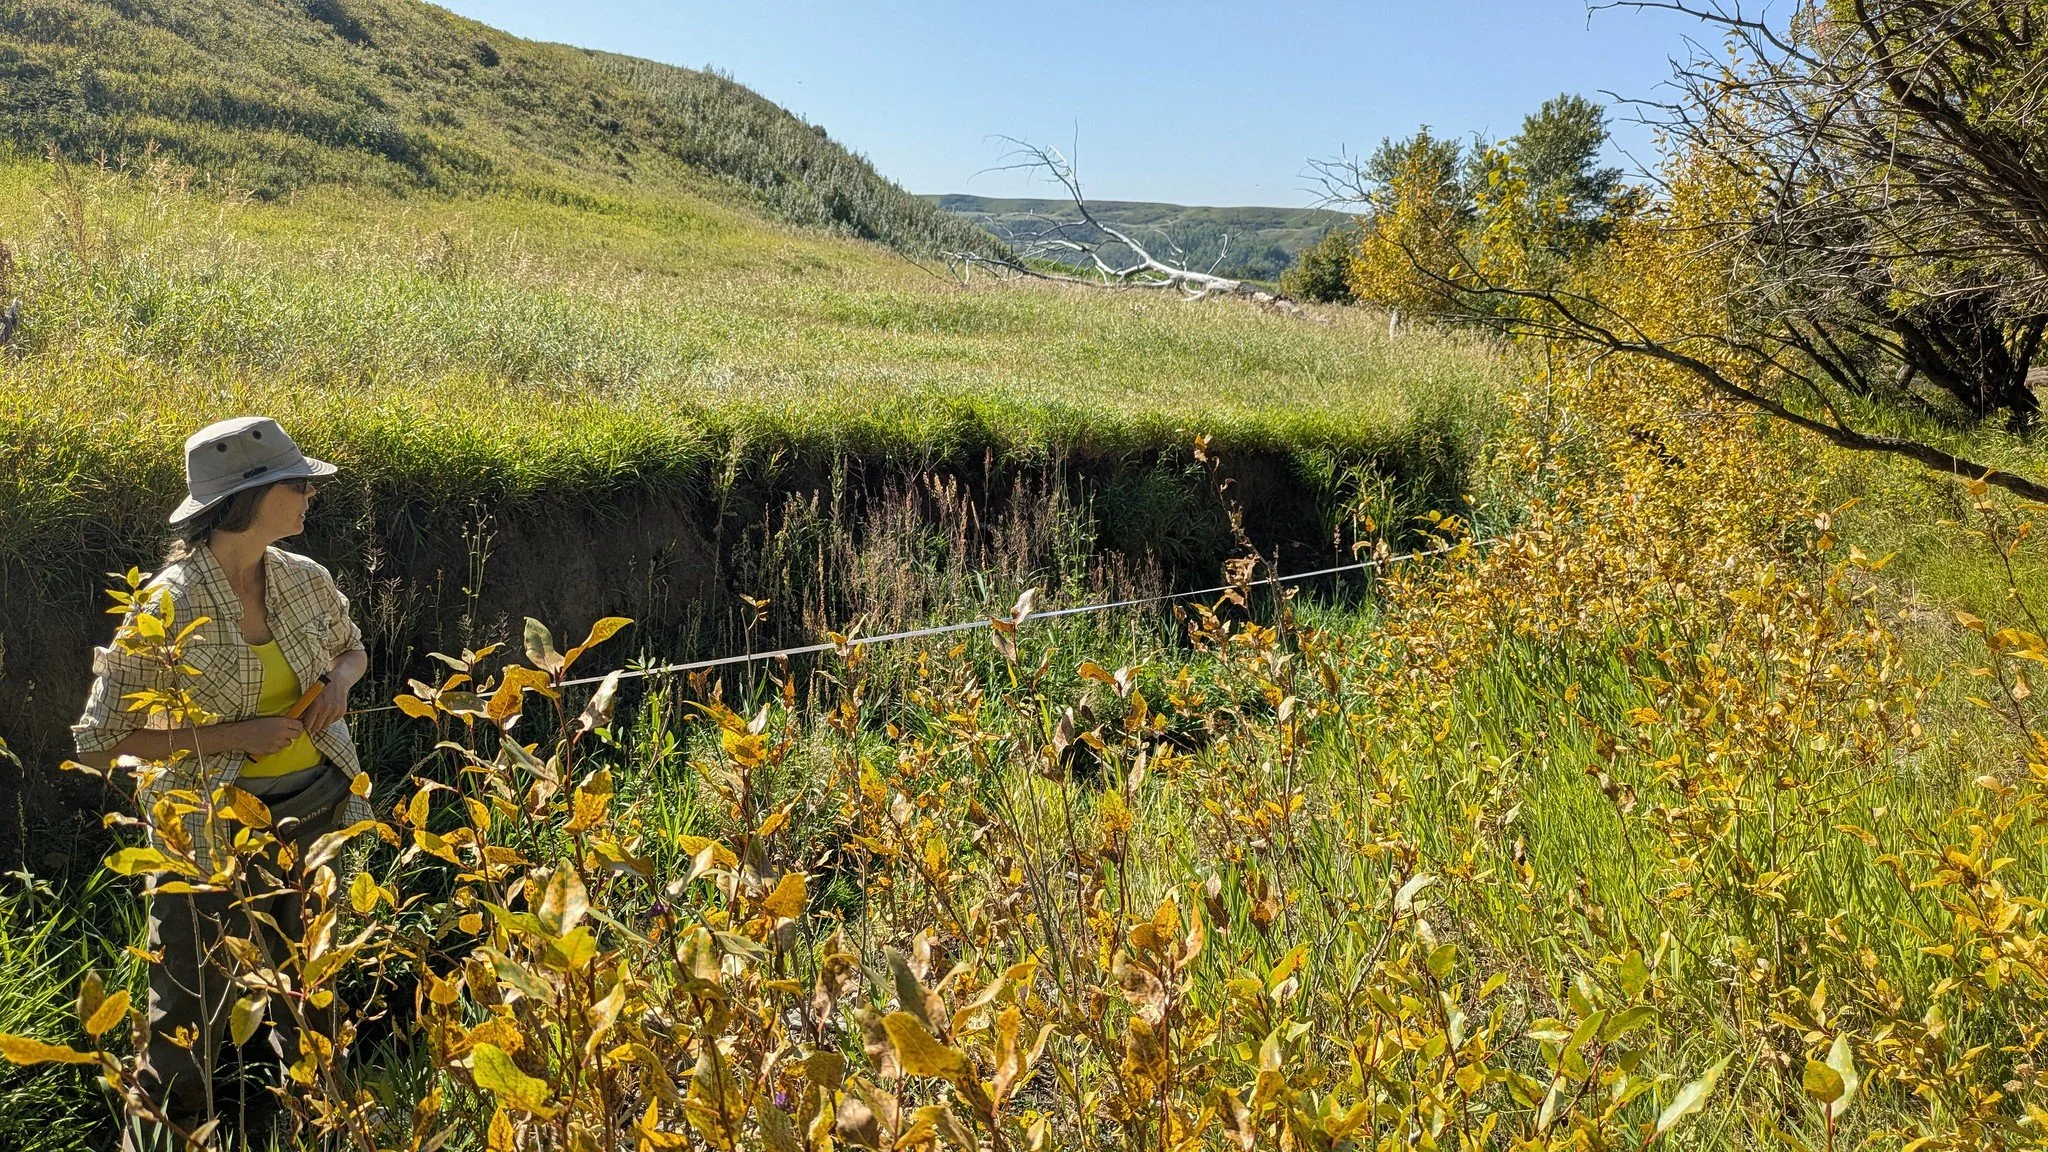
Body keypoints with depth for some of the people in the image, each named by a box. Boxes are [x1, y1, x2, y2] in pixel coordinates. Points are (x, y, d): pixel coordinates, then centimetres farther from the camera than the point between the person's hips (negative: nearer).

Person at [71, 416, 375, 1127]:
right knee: (197, 1002, 7)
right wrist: (233, 734, -21)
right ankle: (174, 1129, 33)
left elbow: (352, 648, 18)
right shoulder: (168, 606, -19)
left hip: (318, 803, 5)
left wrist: (339, 680, -6)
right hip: (217, 826, -5)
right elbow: (99, 741, -14)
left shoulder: (305, 580, -4)